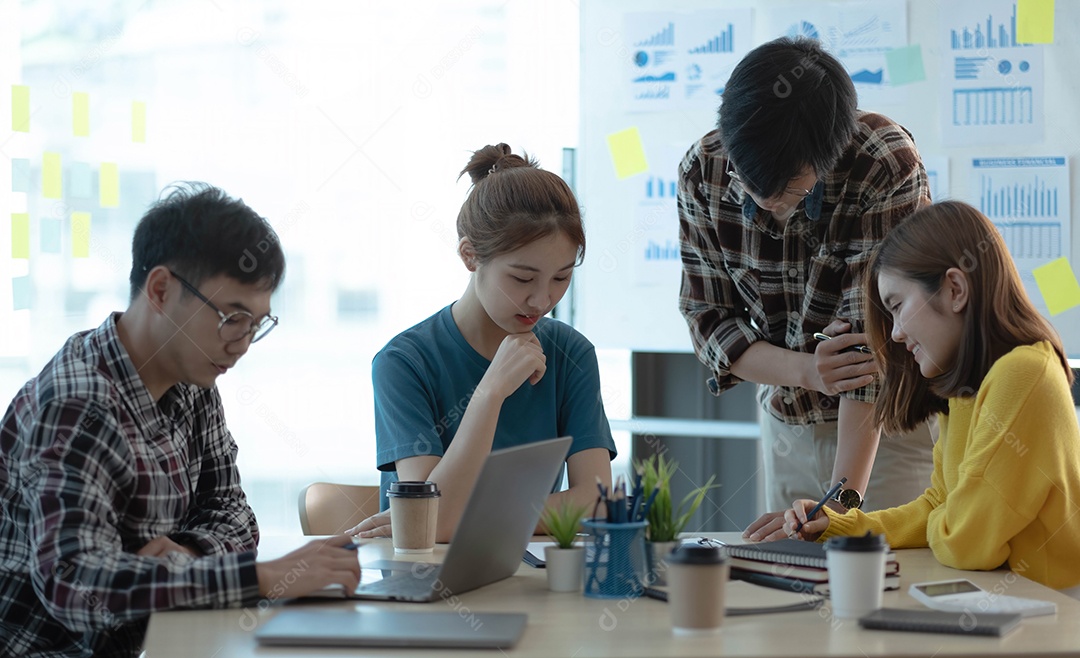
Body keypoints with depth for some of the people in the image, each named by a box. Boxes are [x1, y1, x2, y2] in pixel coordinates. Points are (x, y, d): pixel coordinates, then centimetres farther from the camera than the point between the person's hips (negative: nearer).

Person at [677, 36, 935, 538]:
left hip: (890, 415, -4)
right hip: (787, 418, 4)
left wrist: (841, 497, -32)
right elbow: (706, 317, -9)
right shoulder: (703, 171, -15)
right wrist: (807, 371, -28)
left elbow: (872, 334, -29)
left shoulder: (888, 167, -27)